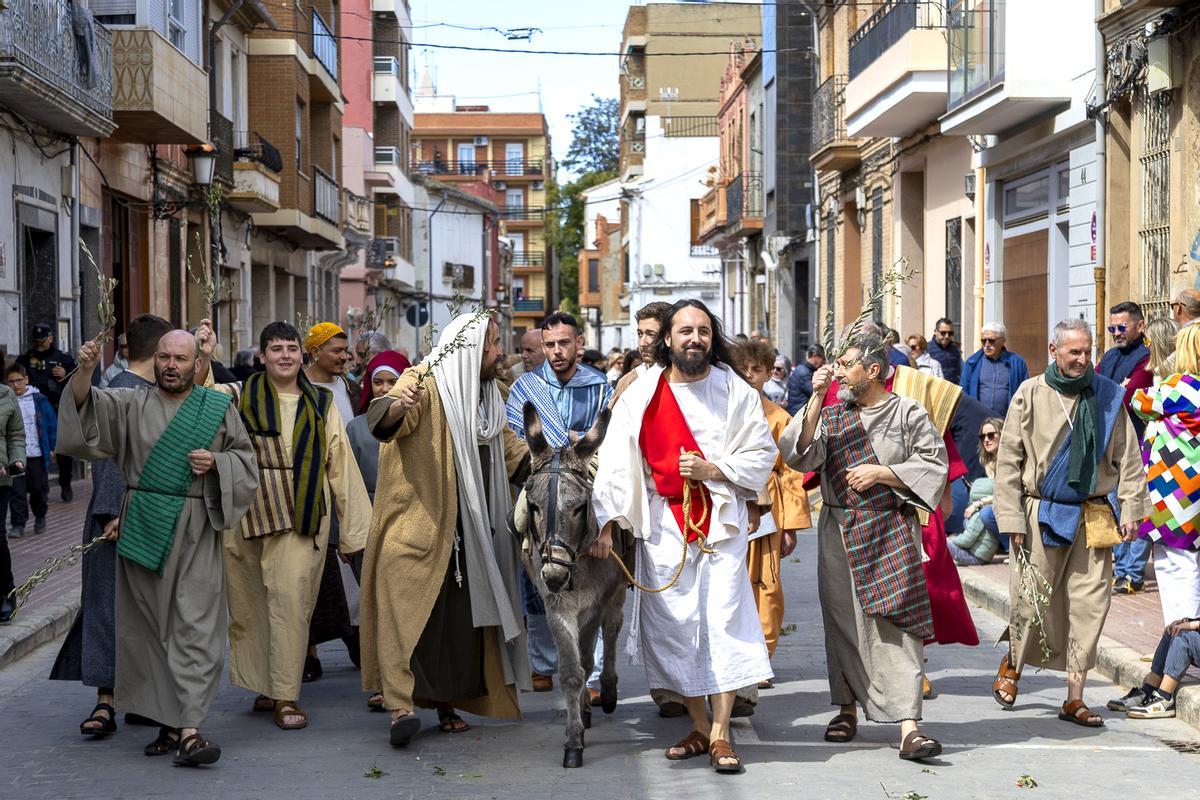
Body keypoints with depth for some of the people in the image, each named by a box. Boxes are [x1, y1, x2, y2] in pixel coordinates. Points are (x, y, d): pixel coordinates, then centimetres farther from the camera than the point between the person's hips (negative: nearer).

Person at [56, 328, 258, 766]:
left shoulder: (219, 408, 7)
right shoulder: (132, 403, 8)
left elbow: (246, 458, 11)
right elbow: (87, 405, -8)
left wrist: (216, 462, -9)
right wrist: (85, 371, -27)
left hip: (195, 532, -2)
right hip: (143, 527, 2)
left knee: (193, 626, -9)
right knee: (149, 626, 5)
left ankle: (187, 728, -13)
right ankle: (169, 719, 14)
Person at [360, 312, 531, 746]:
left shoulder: (484, 397, 18)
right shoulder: (425, 384, -7)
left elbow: (514, 452, 28)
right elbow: (384, 420, -26)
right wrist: (398, 406, -48)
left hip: (464, 531, 7)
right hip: (414, 526, -7)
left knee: (460, 617, 6)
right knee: (408, 610, -17)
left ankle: (446, 703, 18)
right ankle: (399, 706, -20)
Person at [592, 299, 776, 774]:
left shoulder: (736, 392, 4)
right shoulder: (641, 395, 5)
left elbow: (762, 453, 5)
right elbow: (615, 462, 3)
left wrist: (714, 470, -10)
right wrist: (608, 523, -4)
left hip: (720, 517, -1)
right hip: (663, 521, 2)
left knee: (723, 619, -10)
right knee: (673, 625, 2)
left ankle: (721, 734, -6)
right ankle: (699, 728, 15)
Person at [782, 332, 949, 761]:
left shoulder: (908, 413, 3)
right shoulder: (830, 414, 11)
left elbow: (935, 463, -1)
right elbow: (798, 455, -2)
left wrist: (882, 473, -11)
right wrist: (816, 402, -10)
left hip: (891, 530, -4)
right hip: (839, 531, 4)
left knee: (895, 622, -11)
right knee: (843, 620, 8)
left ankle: (908, 725, -15)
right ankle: (847, 708, 22)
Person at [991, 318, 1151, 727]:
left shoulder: (1108, 395, 5)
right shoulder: (1030, 395, -2)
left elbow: (1127, 457, 8)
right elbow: (1009, 460, -1)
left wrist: (1131, 508, 1)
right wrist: (1012, 517, -6)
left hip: (1093, 517, 2)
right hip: (1043, 514, -2)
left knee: (1089, 605, 1)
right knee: (1033, 600, -1)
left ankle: (1074, 697, 9)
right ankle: (1011, 664, 29)